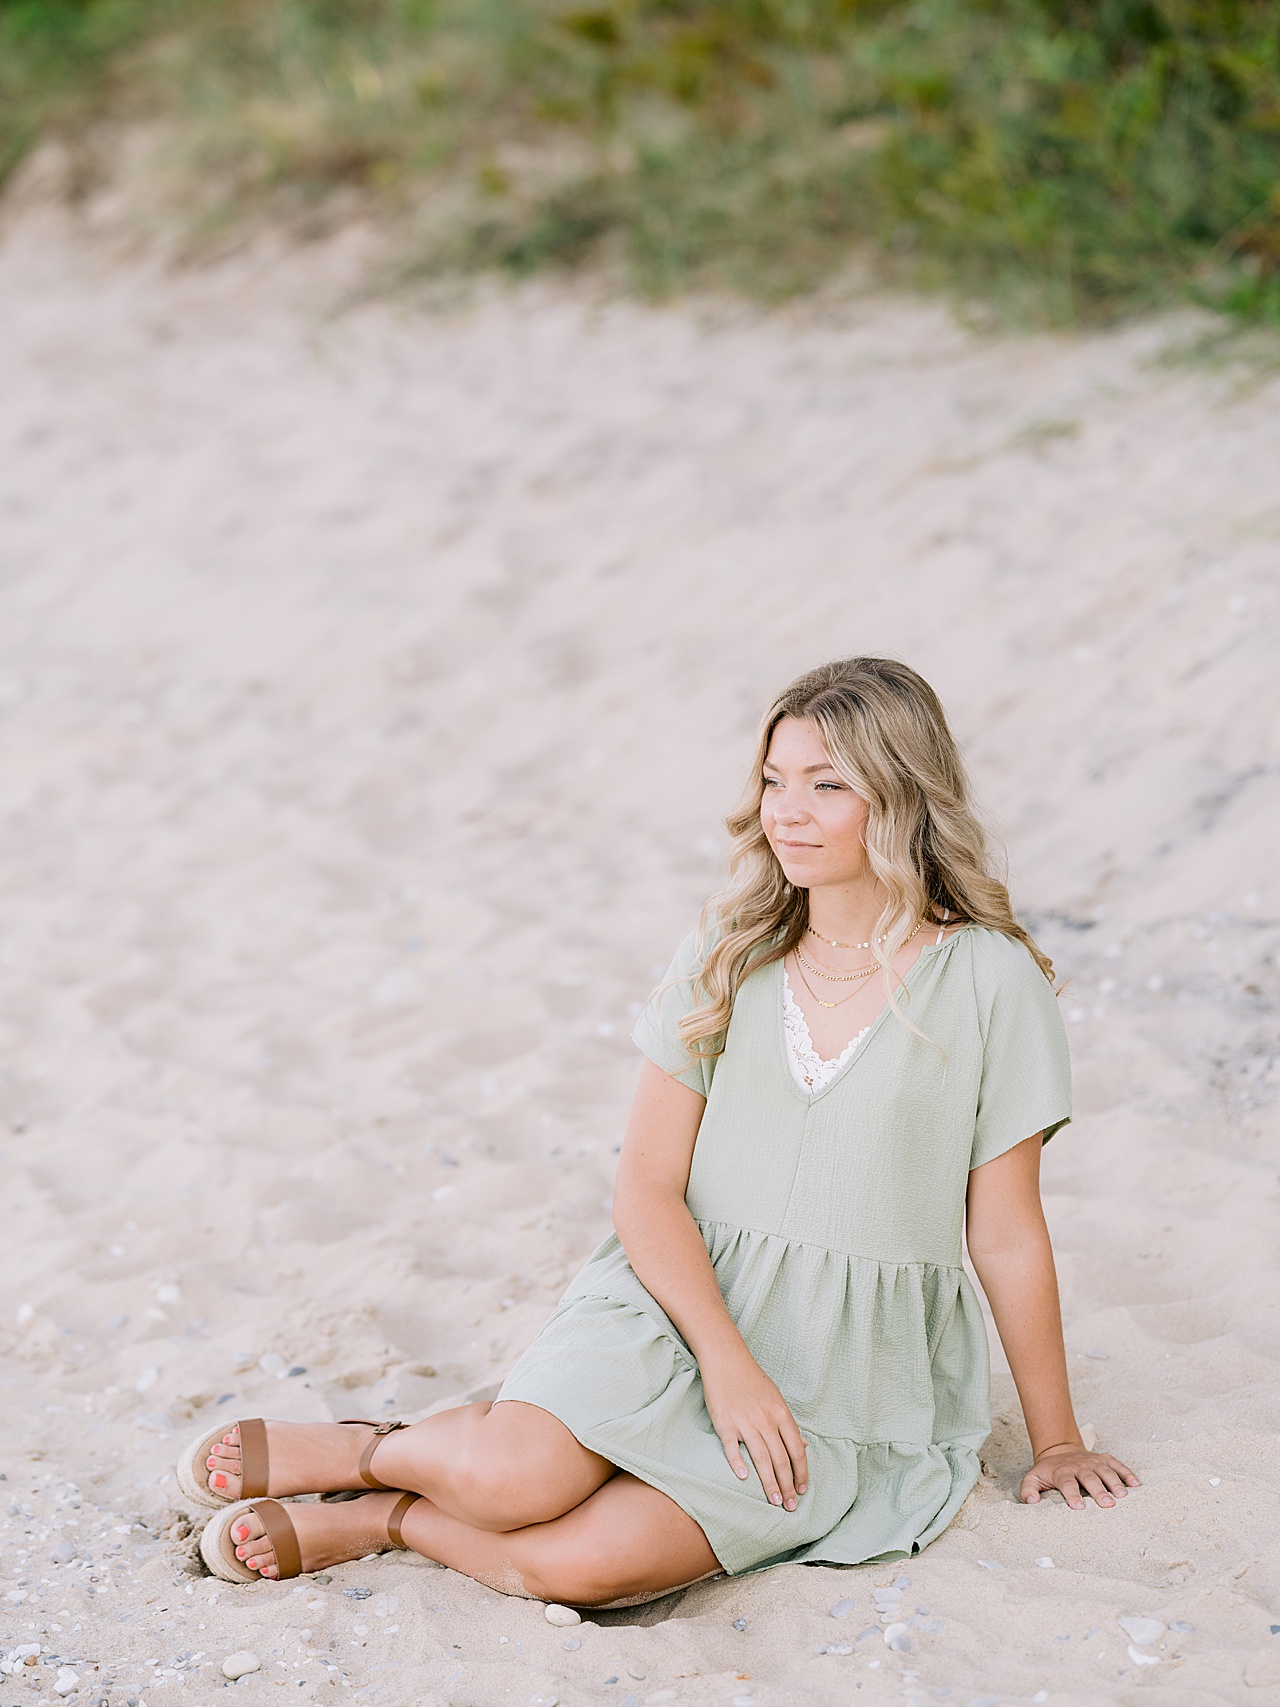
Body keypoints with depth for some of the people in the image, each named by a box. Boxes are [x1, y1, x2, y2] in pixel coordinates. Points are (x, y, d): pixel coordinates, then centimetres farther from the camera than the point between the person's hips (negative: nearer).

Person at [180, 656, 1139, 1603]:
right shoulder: (727, 955, 3)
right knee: (511, 1480, -29)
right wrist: (727, 1358, -16)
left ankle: (391, 1520, 0)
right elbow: (648, 1186, -1)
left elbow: (1008, 1239, 0)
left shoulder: (989, 981, -6)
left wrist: (1056, 1441, 6)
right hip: (682, 1305, 2)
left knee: (581, 1563, -27)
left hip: (845, 1393, -2)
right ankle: (378, 1450, 3)